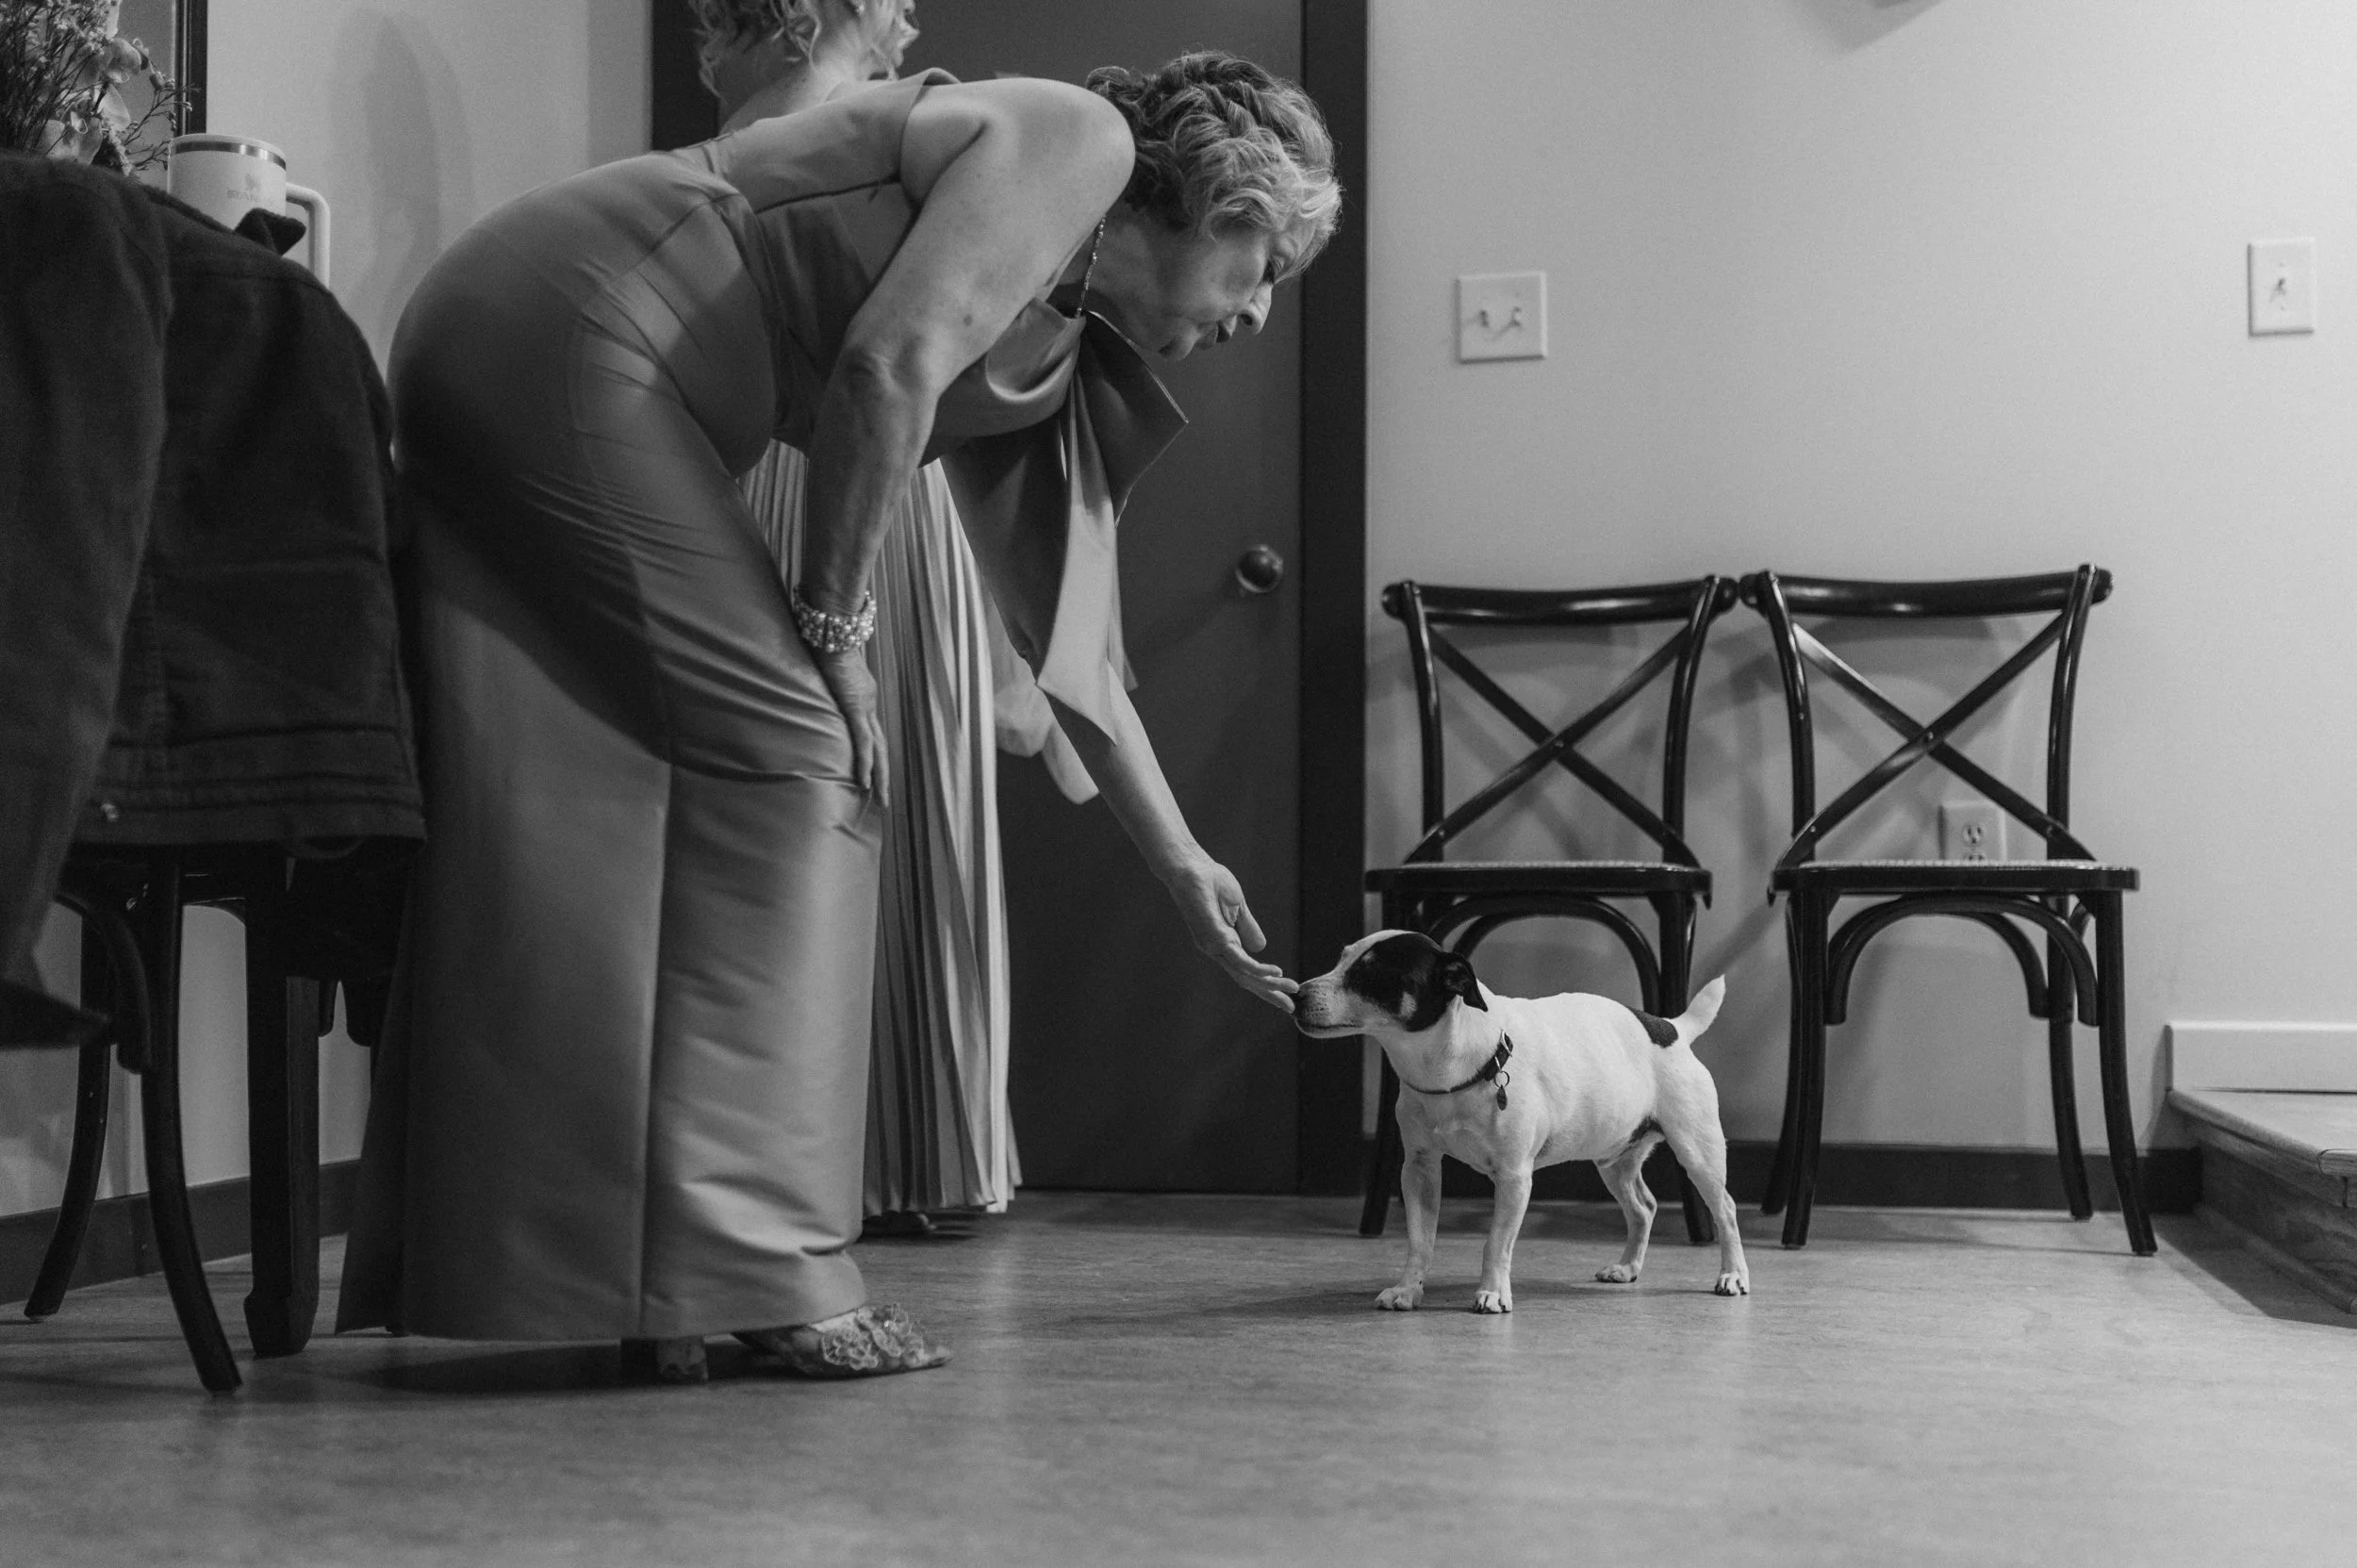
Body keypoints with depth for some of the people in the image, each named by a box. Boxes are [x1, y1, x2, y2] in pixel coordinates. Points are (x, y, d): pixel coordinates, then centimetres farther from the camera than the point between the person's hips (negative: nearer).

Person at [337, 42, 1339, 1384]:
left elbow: (1070, 641, 25)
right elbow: (890, 359, -18)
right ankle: (757, 1271, -9)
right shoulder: (1076, 135, -4)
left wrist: (1182, 863, 27)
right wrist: (836, 626, -10)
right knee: (785, 755, -10)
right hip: (568, 333, -10)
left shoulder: (1064, 367, 20)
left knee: (614, 810, 5)